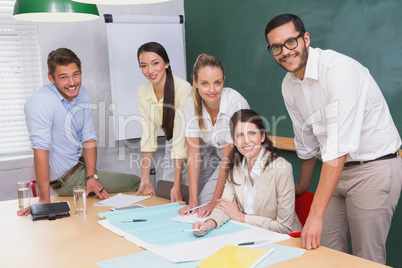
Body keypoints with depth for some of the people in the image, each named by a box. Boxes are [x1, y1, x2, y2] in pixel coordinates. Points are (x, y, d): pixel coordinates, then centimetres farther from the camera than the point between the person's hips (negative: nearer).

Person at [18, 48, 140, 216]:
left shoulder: (81, 93, -1)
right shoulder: (41, 101, -25)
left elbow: (88, 138, 0)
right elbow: (41, 150, -30)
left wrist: (91, 177, -10)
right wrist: (44, 200, -33)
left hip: (81, 167, 7)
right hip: (66, 179, -7)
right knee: (135, 183, -1)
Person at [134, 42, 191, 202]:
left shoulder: (183, 88, -26)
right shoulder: (143, 92, -7)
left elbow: (181, 137, -29)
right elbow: (148, 137, -6)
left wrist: (177, 185, -29)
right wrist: (145, 180, -12)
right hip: (171, 148, 5)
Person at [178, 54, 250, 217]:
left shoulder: (236, 103, -30)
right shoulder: (191, 105, -15)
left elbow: (228, 159, -26)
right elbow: (194, 154, -15)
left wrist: (214, 203, -24)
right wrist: (193, 201, -21)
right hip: (215, 154, 5)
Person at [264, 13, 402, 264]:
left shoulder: (339, 69, -24)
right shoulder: (289, 86, 2)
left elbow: (339, 147, -29)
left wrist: (315, 215, -30)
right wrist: (304, 185, 29)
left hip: (375, 166, -7)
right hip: (337, 169, 7)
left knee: (366, 256, 0)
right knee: (328, 249, 9)